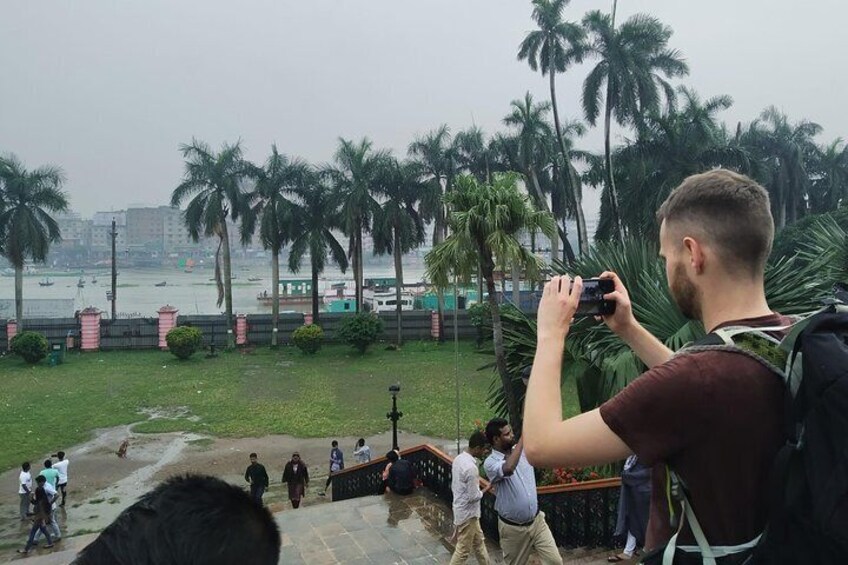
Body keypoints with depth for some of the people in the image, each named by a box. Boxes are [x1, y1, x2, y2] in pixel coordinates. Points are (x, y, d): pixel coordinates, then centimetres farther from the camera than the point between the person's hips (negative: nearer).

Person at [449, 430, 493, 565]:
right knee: (463, 550, 6)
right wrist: (487, 489, -9)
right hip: (467, 513, -9)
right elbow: (473, 497, -24)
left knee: (479, 542, 24)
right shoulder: (471, 468, -29)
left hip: (461, 508, 9)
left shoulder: (458, 458, 0)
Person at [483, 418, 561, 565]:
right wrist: (523, 437, -35)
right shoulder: (490, 462, -18)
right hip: (512, 528, -4)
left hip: (537, 521, 4)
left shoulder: (524, 450, 1)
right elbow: (508, 469, -40)